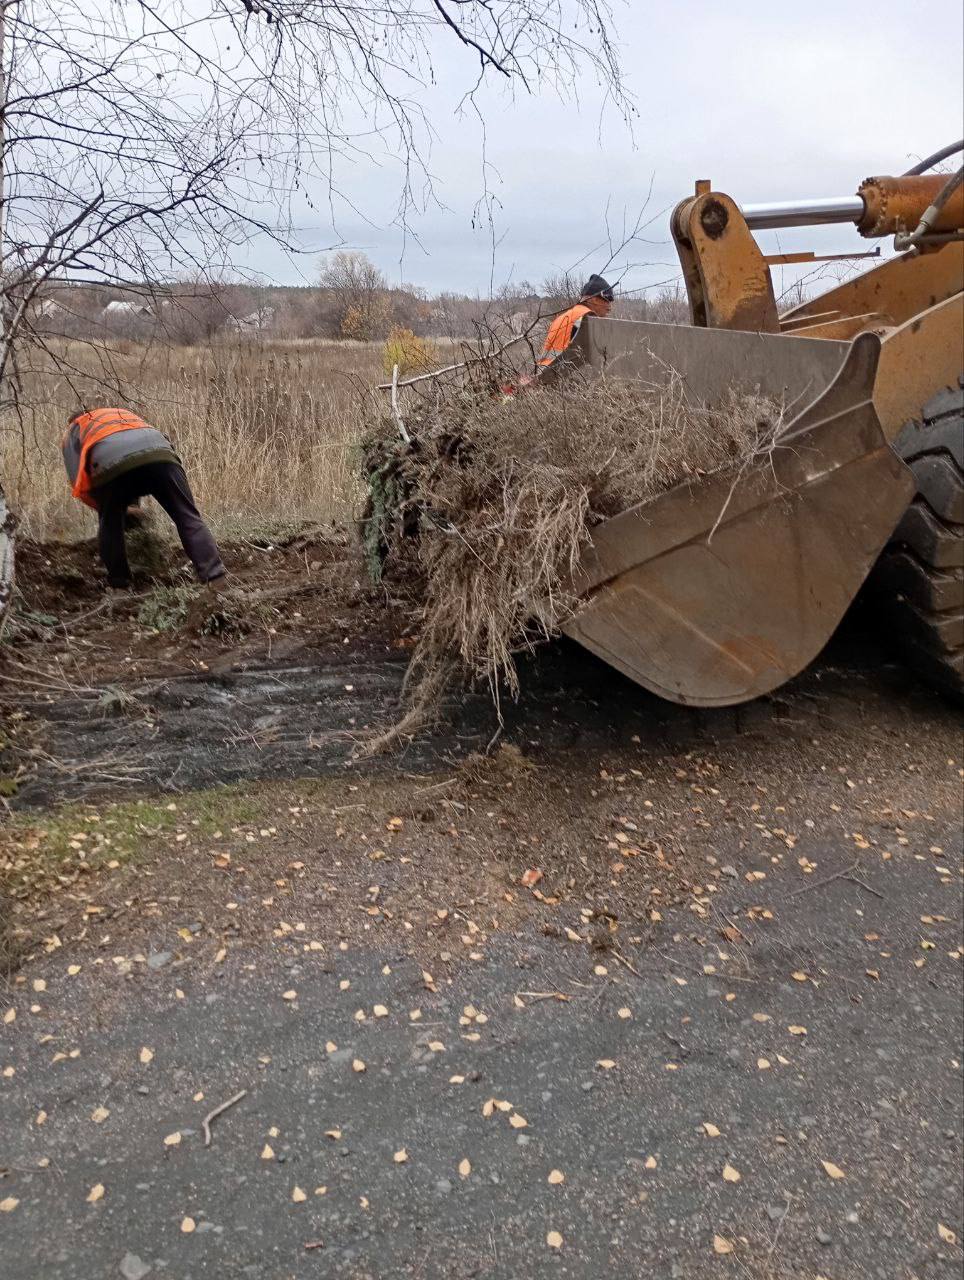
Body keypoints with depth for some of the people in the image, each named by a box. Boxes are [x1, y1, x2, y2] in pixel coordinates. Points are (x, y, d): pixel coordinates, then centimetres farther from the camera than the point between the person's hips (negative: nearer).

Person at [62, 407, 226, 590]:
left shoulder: (72, 433, 37)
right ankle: (216, 580, -7)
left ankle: (119, 585, 23)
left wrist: (104, 505, 33)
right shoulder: (125, 413, 48)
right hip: (160, 453, 2)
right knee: (189, 519, 4)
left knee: (110, 526, 21)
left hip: (113, 464, -2)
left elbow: (80, 485, 21)